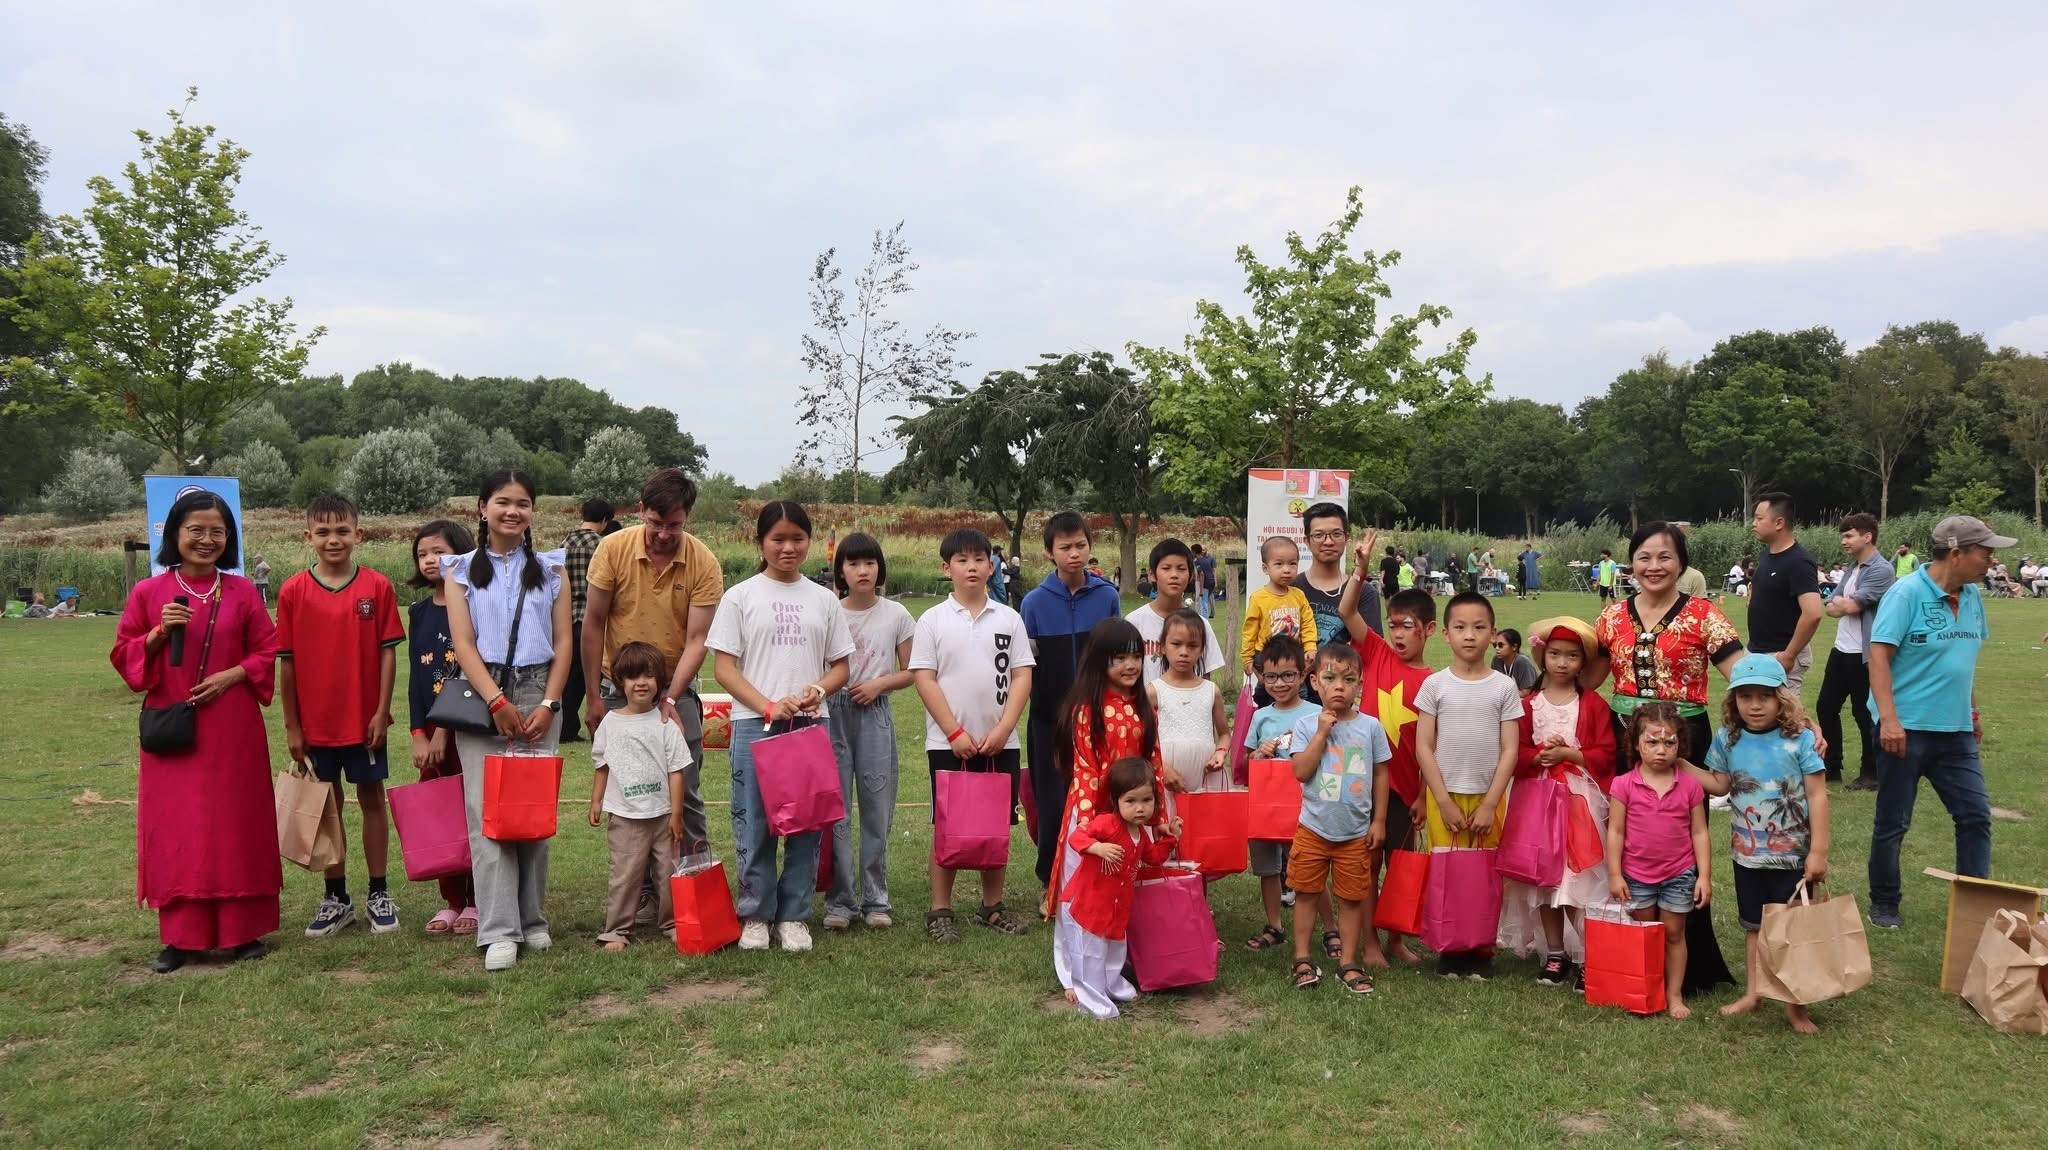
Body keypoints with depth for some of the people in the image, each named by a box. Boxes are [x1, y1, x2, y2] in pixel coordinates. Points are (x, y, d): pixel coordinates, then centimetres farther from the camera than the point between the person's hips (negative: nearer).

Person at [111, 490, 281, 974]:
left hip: (231, 727, 0)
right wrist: (158, 634, -13)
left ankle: (242, 930, 13)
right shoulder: (149, 592, 3)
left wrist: (231, 675, -11)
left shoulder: (241, 591, 3)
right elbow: (123, 655, 5)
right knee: (175, 829, 3)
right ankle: (180, 936, 11)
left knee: (235, 825, 4)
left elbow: (268, 651, 5)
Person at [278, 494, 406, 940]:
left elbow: (387, 652, -3)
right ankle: (336, 897, 22)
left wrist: (382, 711, -8)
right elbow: (286, 661, 0)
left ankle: (378, 894, 18)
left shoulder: (377, 587, -5)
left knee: (372, 800, 8)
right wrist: (291, 726, -1)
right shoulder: (293, 592, -3)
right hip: (316, 721, 1)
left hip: (365, 719, -1)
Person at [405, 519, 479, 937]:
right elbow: (416, 676, 8)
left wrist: (445, 729, -13)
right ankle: (451, 901, 17)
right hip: (431, 729, 5)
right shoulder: (419, 612, 9)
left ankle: (475, 902, 10)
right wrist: (419, 734, -1)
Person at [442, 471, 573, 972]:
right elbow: (463, 644, -1)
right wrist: (497, 701, -11)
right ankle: (499, 931, -4)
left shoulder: (550, 570, 10)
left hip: (539, 695, 1)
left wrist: (549, 704, -5)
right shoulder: (462, 570, 8)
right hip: (482, 696, -1)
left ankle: (532, 920, 12)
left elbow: (563, 643, 6)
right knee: (487, 812, -5)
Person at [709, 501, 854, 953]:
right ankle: (755, 915, 15)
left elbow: (840, 664, 13)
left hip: (811, 725, 2)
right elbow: (724, 667, -1)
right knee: (755, 825, 1)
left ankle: (794, 916, 16)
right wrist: (768, 706, -14)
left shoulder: (824, 599, 10)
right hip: (754, 726, -2)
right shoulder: (740, 597, 3)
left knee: (807, 823, 4)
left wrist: (819, 690, -9)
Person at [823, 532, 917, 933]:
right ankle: (840, 900, 11)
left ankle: (875, 900, 15)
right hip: (834, 714, 0)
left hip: (875, 715, 0)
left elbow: (910, 672, 7)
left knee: (877, 809, 4)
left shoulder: (896, 615, 2)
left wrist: (879, 684, -9)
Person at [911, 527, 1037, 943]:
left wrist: (1003, 728, -10)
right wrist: (955, 732, -12)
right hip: (948, 742, -2)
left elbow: (1022, 676, 2)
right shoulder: (933, 620, -1)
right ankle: (940, 910, 12)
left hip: (1000, 742, 2)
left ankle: (992, 905, 23)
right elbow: (924, 678, -6)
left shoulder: (1009, 619, 4)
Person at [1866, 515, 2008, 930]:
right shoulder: (1907, 593, -14)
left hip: (1956, 731, 6)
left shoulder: (1972, 596, 6)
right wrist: (1889, 719, -24)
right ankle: (1883, 904, 20)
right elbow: (1879, 654, -18)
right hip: (1906, 729, -6)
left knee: (1976, 816, 6)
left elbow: (1967, 656, 18)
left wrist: (1973, 712, 19)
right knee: (1892, 823, 6)